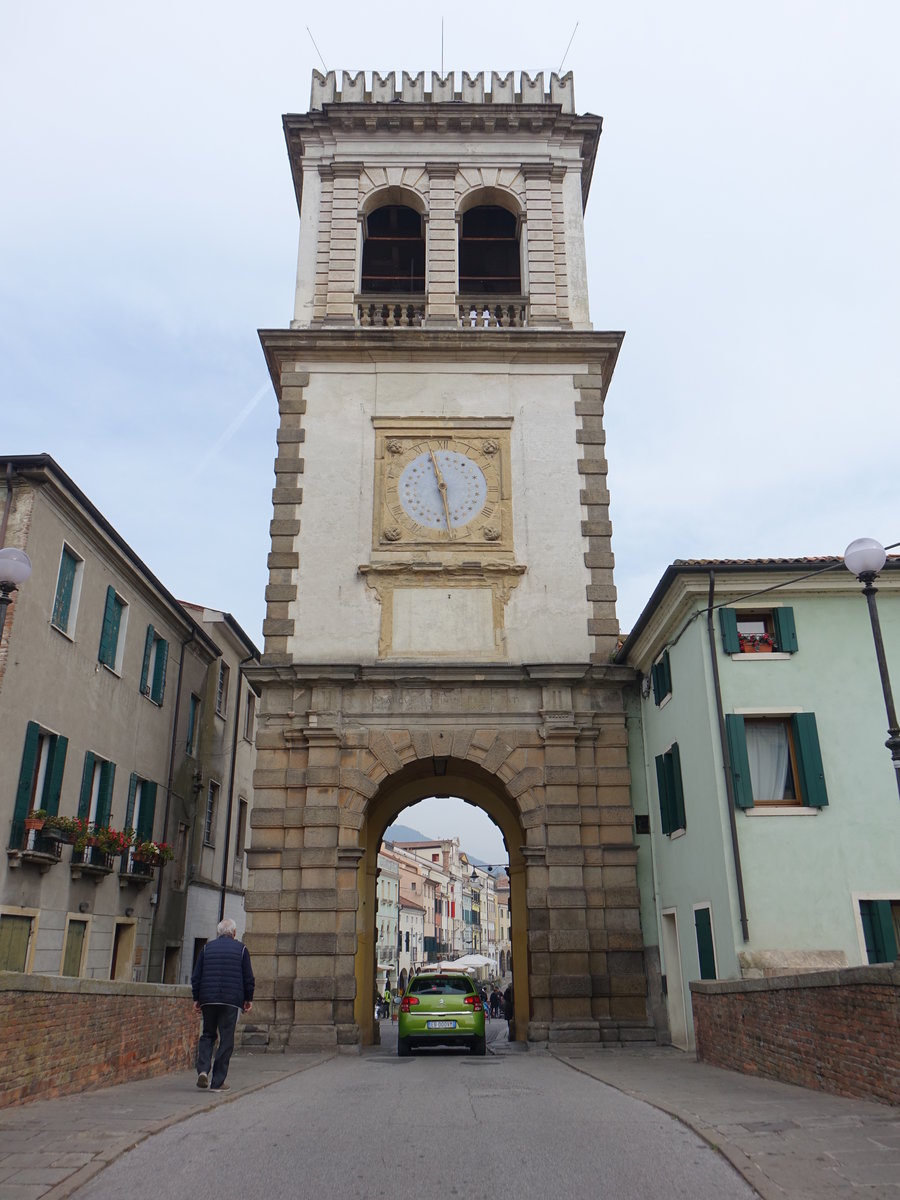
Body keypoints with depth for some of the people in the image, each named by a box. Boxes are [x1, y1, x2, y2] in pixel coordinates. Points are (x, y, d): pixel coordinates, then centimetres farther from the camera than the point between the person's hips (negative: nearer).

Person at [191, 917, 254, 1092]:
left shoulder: (207, 948, 10)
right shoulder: (241, 949, 4)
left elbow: (196, 977, 7)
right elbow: (248, 978, 2)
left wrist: (196, 999, 12)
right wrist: (248, 999, 11)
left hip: (208, 999, 2)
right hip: (231, 1000, -2)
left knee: (207, 1035, 18)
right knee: (226, 1040, 4)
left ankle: (203, 1070, -2)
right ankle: (217, 1082, 4)